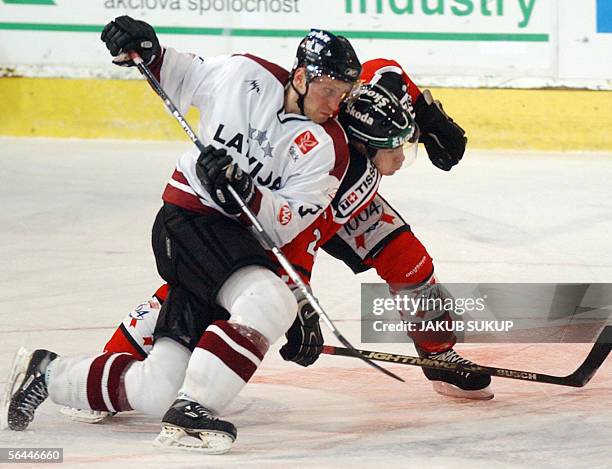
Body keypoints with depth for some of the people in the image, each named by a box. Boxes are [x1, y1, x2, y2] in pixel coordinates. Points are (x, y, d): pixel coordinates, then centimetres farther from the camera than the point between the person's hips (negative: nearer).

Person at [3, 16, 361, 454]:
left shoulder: (328, 147, -3)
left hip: (241, 245, 4)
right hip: (188, 217, -4)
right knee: (270, 300, -32)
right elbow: (179, 77, 16)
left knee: (155, 391, -2)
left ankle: (48, 373, 21)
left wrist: (246, 193, -26)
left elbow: (287, 225, -10)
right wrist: (145, 49, -3)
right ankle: (191, 411, -31)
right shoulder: (244, 74, -4)